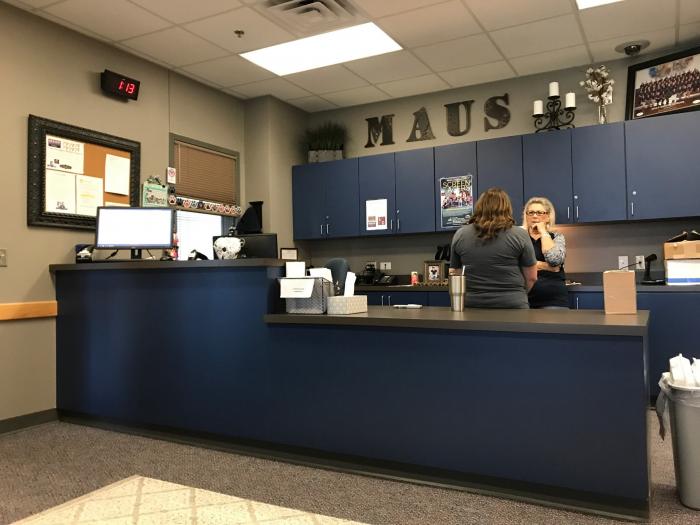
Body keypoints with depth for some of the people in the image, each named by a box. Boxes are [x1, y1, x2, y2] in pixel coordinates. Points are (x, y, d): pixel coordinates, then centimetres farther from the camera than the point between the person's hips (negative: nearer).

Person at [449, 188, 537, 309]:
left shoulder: (460, 234, 2)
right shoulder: (519, 235, -4)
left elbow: (454, 274, 8)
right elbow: (531, 277, 1)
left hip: (472, 304, 2)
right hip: (512, 305, -2)